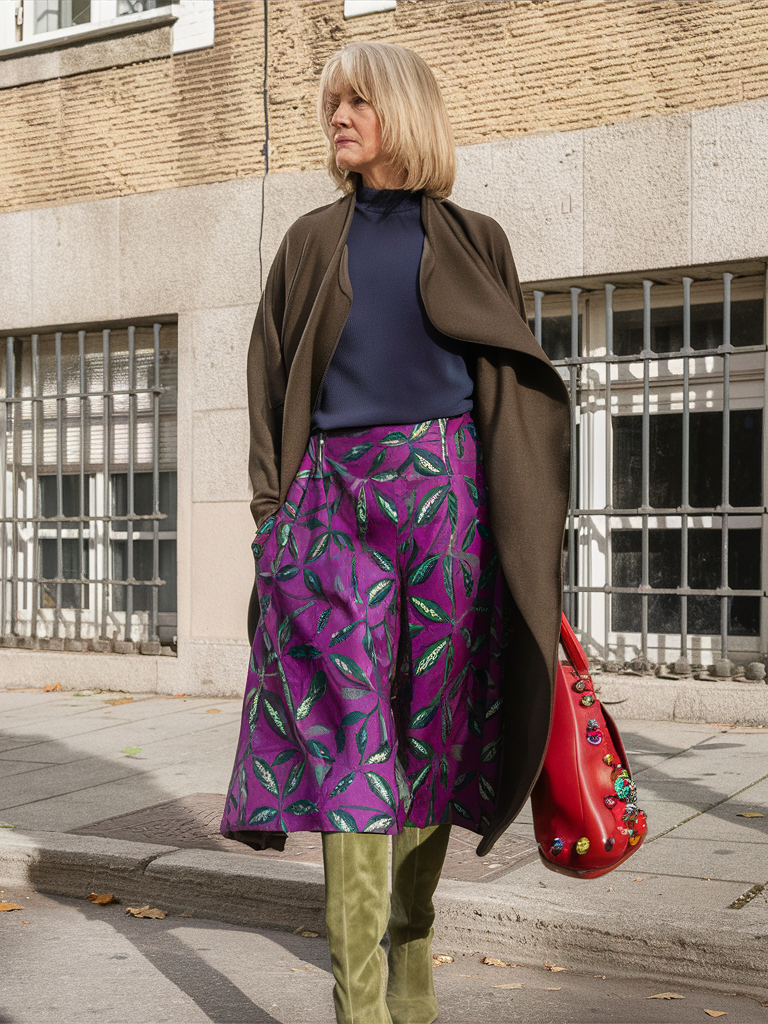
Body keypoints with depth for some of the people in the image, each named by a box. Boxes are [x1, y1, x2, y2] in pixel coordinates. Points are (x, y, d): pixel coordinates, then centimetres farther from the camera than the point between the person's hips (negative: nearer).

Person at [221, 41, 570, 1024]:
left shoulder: (473, 241, 13)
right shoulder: (311, 241, 17)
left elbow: (520, 389, 10)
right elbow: (271, 380, 12)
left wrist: (524, 529, 1)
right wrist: (273, 509, 1)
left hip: (446, 493, 0)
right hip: (336, 496, 0)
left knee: (432, 727, 3)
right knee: (353, 733, -9)